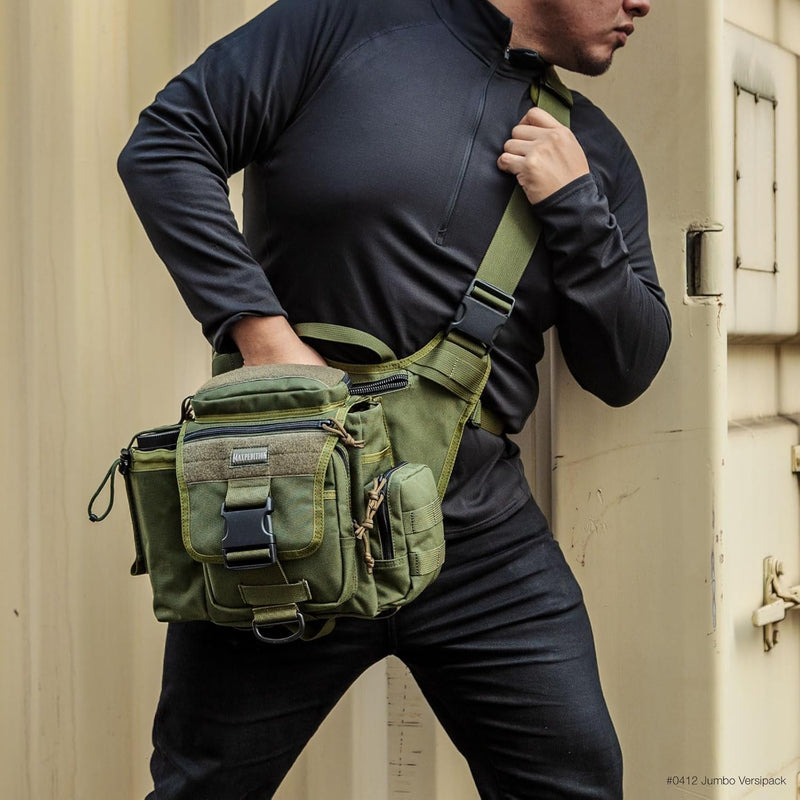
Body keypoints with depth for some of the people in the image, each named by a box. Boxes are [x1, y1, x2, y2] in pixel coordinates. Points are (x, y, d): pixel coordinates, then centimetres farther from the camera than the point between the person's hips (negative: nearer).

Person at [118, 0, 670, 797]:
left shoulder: (594, 150, 12)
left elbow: (626, 371, 9)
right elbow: (165, 143, -6)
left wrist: (572, 205, -4)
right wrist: (258, 327, -16)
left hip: (480, 524, 4)